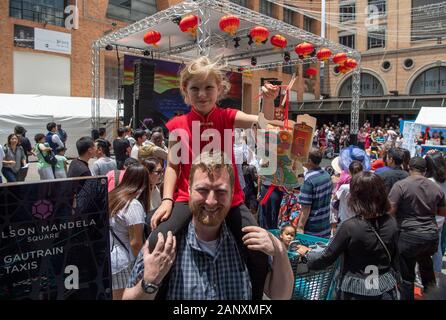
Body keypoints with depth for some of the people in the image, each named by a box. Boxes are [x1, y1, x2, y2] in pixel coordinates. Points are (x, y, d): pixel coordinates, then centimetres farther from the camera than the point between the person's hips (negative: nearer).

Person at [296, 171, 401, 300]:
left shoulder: (350, 227, -24)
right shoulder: (391, 222, -10)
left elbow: (326, 258, -14)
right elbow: (394, 258, 4)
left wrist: (307, 253, 4)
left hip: (357, 291, -4)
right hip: (387, 289, 4)